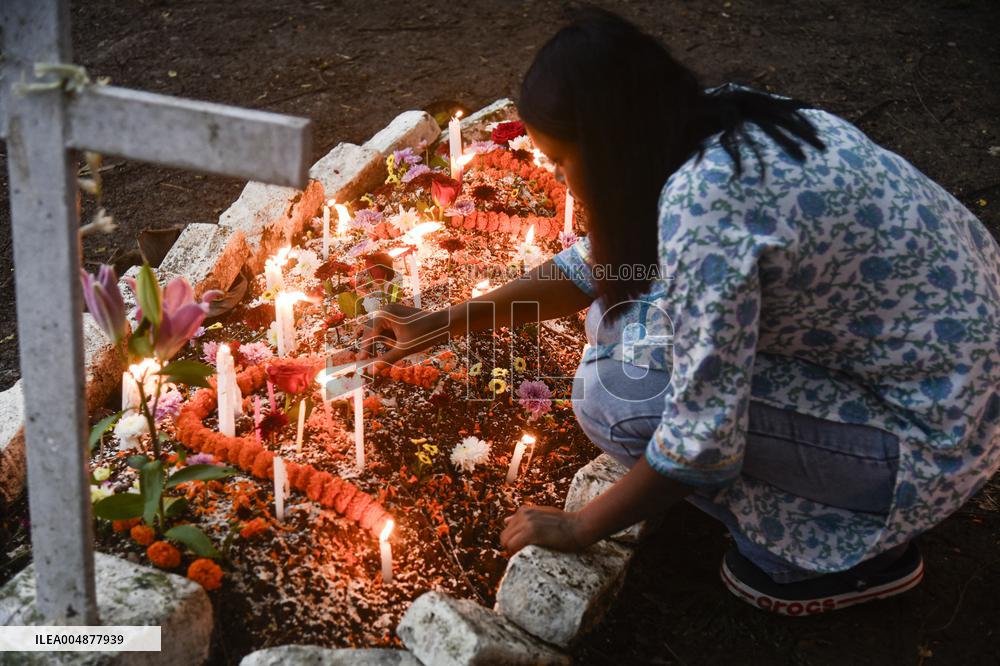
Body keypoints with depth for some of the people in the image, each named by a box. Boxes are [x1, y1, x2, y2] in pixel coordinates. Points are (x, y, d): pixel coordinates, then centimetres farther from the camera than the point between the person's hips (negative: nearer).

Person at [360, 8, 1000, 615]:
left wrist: (577, 527, -9)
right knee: (625, 314, 5)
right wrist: (446, 322, 11)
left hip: (933, 430, -8)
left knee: (616, 398, -17)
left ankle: (839, 548, 1)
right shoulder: (722, 125, -2)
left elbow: (701, 438, -26)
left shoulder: (703, 203, -30)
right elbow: (606, 261, 11)